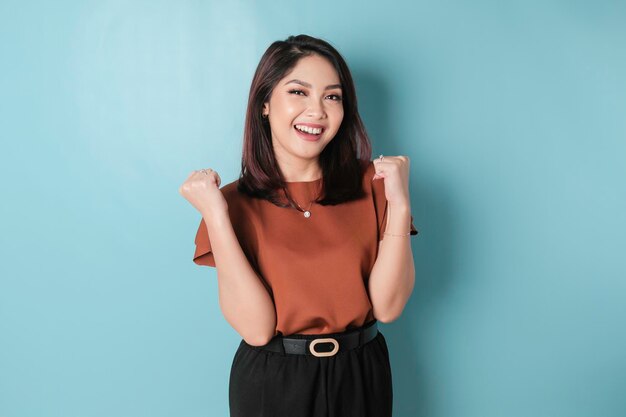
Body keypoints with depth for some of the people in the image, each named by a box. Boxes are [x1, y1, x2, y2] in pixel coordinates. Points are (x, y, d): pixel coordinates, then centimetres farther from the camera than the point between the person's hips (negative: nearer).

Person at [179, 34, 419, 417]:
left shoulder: (368, 183, -4)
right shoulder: (236, 202, -8)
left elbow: (388, 307, -11)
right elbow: (256, 328, -18)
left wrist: (399, 204, -22)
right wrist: (215, 216, -24)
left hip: (361, 378, 2)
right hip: (272, 383, -1)